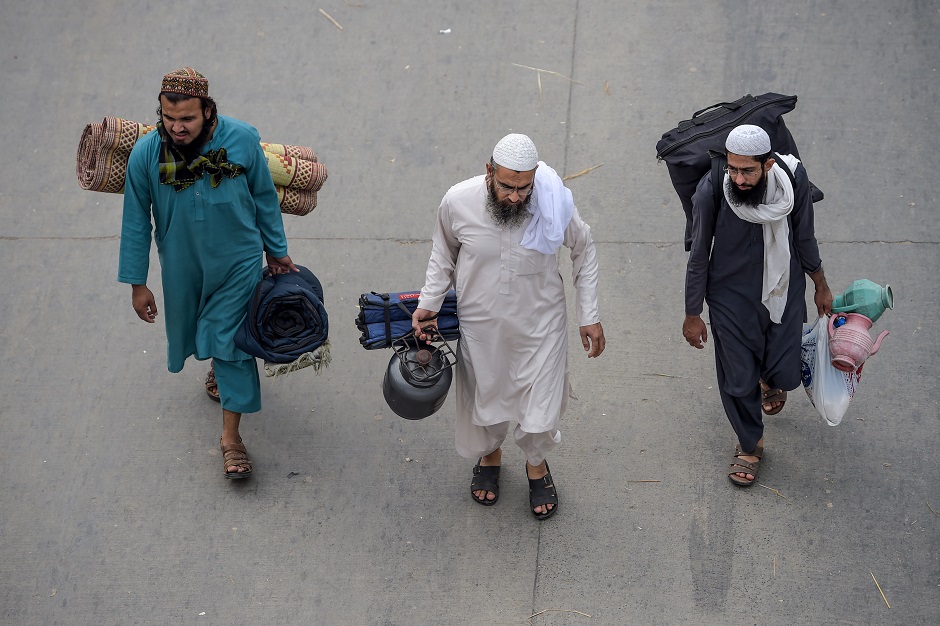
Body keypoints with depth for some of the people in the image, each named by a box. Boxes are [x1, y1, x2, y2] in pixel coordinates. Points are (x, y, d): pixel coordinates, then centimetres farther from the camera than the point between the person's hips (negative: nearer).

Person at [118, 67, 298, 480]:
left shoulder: (242, 140, -21)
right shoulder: (146, 154, -20)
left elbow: (264, 198, -5)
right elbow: (136, 221, -8)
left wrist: (277, 252, 5)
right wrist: (137, 283, -3)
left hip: (238, 261, -2)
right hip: (182, 264, 2)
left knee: (233, 341, 0)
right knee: (193, 329, 23)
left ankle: (231, 437, 11)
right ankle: (217, 365, 58)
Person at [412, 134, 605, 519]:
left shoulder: (554, 203, -23)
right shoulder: (458, 202, -22)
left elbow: (583, 250, -2)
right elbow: (443, 253, 1)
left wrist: (589, 316, 0)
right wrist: (428, 304, -6)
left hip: (539, 325, -1)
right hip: (480, 325, 1)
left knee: (540, 415, 7)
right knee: (483, 400, 21)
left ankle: (536, 464, 41)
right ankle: (490, 455, 54)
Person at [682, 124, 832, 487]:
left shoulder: (793, 178, -21)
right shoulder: (711, 192, -28)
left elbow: (804, 236, -1)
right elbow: (699, 256, -12)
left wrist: (821, 286, 12)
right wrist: (692, 315, -3)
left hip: (784, 293, 2)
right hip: (731, 298, -2)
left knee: (785, 375, 10)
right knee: (738, 381, 7)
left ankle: (771, 378, 50)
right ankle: (750, 446, 37)